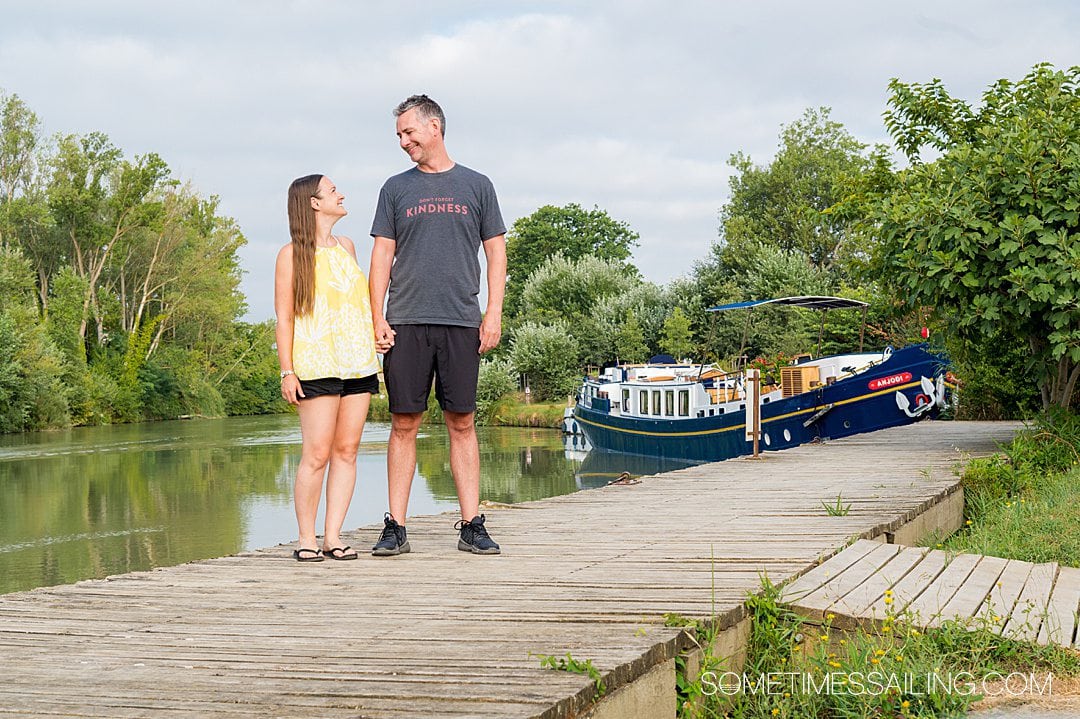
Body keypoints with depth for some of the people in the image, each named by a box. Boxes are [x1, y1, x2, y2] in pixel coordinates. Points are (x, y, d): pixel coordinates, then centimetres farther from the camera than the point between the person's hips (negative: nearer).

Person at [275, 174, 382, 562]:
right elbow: (284, 318, -2)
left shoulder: (346, 246, 17)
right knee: (317, 453, -10)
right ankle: (306, 538, -1)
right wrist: (287, 372, -9)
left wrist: (375, 354, 20)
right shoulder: (292, 254, 0)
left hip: (358, 364, 6)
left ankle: (332, 536, 6)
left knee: (346, 450, 2)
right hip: (317, 367, -6)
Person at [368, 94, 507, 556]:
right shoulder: (396, 189, 12)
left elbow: (496, 253, 10)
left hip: (461, 323, 0)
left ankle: (472, 526, 5)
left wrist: (494, 313, 0)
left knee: (462, 424, 1)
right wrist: (377, 318, -1)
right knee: (404, 424, 0)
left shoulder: (476, 186, 11)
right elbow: (382, 256, 9)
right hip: (406, 323, 1)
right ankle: (395, 528, 4)